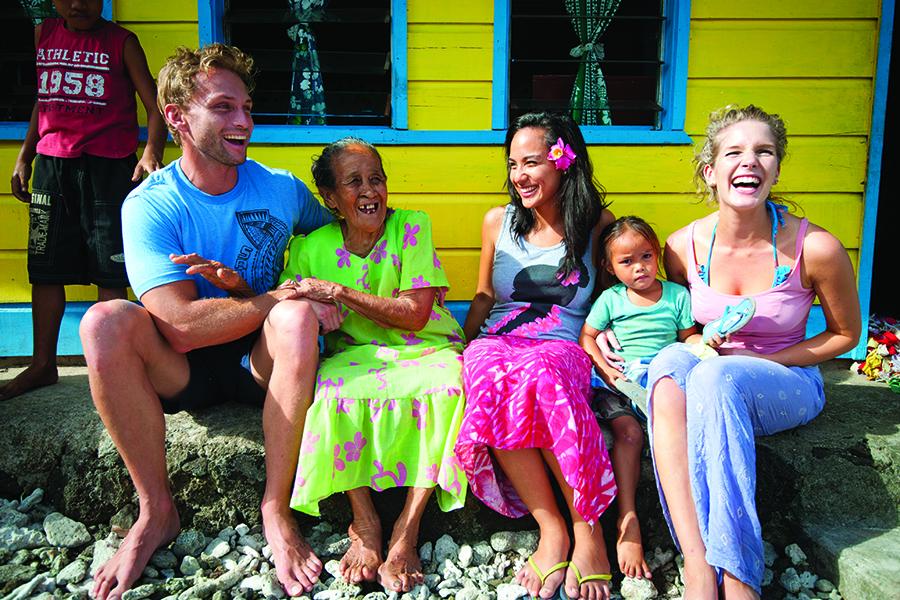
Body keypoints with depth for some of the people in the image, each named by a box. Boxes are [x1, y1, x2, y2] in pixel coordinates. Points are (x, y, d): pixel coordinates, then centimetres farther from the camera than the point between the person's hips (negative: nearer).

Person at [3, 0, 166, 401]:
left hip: (108, 164, -4)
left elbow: (154, 105, -4)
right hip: (51, 163, 5)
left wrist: (152, 151, -22)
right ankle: (43, 364, 18)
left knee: (109, 270, -4)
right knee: (45, 267, 6)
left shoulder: (121, 42, 1)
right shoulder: (43, 34, 14)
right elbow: (44, 100, 22)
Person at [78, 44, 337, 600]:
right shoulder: (149, 205, -10)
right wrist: (281, 294, -20)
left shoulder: (283, 189, -2)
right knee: (105, 321, -28)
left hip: (263, 364, 1)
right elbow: (180, 326, -21)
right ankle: (157, 511, -12)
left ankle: (277, 511, -19)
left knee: (296, 318, -32)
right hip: (185, 370, 0)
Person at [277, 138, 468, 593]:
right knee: (329, 389, -32)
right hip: (356, 355, 2)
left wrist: (339, 292, -21)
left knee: (449, 382, -34)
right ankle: (364, 523, -16)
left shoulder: (412, 227, -7)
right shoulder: (310, 248, 0)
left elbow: (415, 315, -14)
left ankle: (407, 529, -22)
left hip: (426, 350, -1)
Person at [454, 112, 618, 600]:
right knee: (491, 374, -37)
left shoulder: (597, 224, 8)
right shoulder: (498, 221, 14)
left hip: (565, 349, -2)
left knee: (539, 372, -40)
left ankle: (587, 527, -28)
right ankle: (551, 527, -29)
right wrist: (461, 352, 10)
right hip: (496, 343, 2)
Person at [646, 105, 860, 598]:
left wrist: (762, 361, -10)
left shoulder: (815, 248, -14)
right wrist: (697, 348, -10)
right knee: (669, 362, -34)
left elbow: (845, 334, 2)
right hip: (706, 380, 2)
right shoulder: (683, 247, -6)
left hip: (787, 383, -2)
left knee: (716, 378, -37)